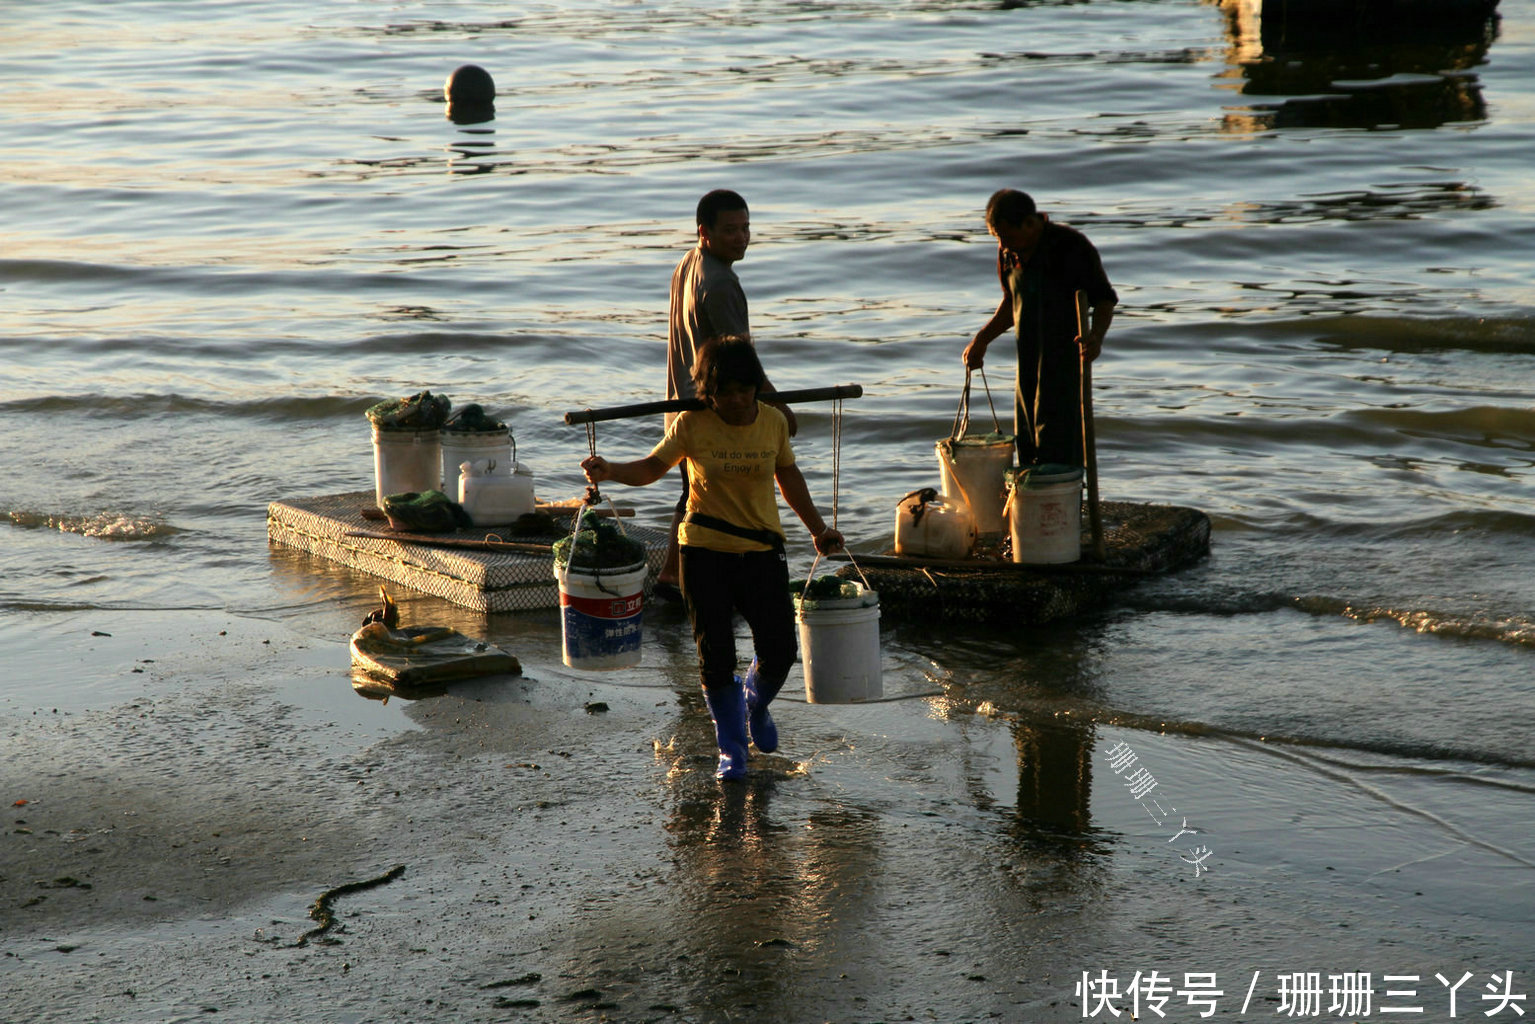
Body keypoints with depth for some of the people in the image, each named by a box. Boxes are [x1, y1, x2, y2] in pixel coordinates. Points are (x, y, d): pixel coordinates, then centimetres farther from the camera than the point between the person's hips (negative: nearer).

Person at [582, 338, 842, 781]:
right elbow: (653, 467, -2)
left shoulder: (773, 421, -2)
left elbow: (787, 474, 14)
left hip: (762, 551, 2)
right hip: (704, 552, -2)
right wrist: (610, 471, -21)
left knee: (780, 650, -2)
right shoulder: (692, 424, -9)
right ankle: (731, 747, 17)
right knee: (715, 654, -2)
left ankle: (756, 702, 34)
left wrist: (817, 528, 18)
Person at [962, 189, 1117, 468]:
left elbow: (1104, 299, -8)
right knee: (1028, 449, 7)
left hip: (1065, 360, -6)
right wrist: (982, 340, 10)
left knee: (1059, 455, -10)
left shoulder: (1072, 246, -15)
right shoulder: (1008, 253, 4)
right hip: (1028, 361, 6)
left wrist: (1096, 336, -26)